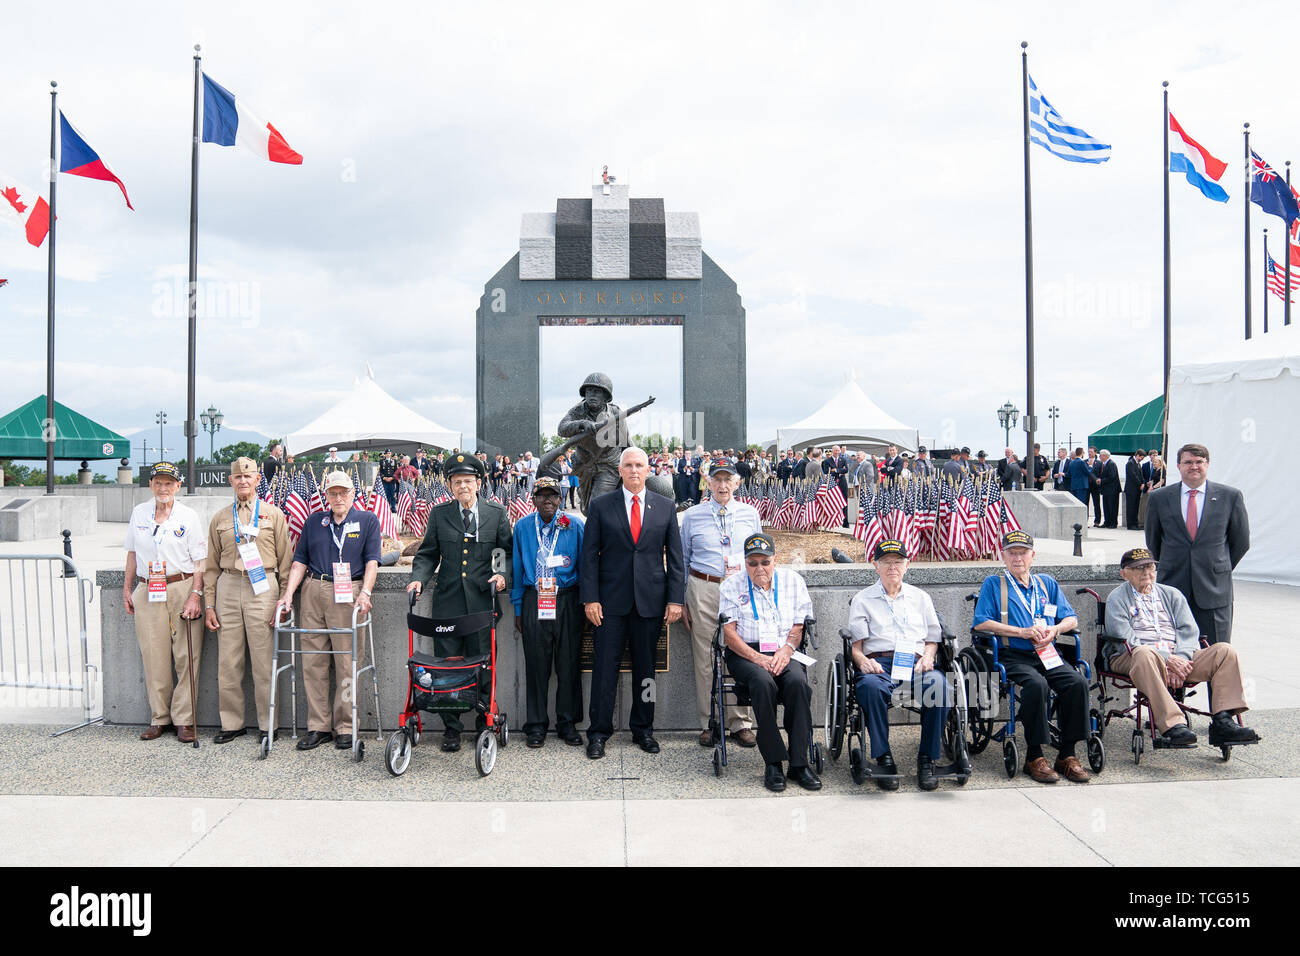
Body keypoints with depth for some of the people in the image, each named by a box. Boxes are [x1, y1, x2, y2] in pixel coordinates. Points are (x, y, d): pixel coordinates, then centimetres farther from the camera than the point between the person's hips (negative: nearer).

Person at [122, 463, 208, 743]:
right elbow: (132, 553, 20)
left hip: (182, 588, -3)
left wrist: (195, 595, -11)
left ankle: (184, 719, 4)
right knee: (153, 657, 4)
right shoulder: (139, 513, 11)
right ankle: (159, 718, 14)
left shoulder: (188, 516, 0)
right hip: (146, 591, 3)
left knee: (186, 657, -4)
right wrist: (127, 588, 16)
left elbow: (200, 561, -2)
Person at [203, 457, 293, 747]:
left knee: (264, 662, -2)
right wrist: (209, 605, 8)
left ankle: (268, 724, 8)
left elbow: (285, 560, 5)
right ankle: (231, 723, 15)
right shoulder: (219, 519, 15)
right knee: (228, 662, 4)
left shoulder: (274, 514, 7)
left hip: (262, 589, -3)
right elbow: (212, 565, 15)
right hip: (228, 587, 3)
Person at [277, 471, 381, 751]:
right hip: (313, 592, 3)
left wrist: (365, 593, -14)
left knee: (347, 662, -4)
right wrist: (288, 594, 2)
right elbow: (300, 561, 14)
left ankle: (345, 727, 5)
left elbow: (372, 561, -1)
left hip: (348, 595, -3)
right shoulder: (314, 523, 17)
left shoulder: (367, 520, 8)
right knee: (313, 662, 3)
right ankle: (318, 726, 11)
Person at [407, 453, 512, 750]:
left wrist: (503, 575, -7)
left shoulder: (497, 513, 4)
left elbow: (510, 551, 9)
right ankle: (451, 728, 14)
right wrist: (418, 578, -5)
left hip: (481, 600, -1)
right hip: (447, 601, 1)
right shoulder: (439, 514, 7)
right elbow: (428, 554, 11)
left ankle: (485, 724, 19)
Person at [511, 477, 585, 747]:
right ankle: (536, 725, 16)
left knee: (568, 663, 5)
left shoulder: (574, 525, 2)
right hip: (534, 601, 1)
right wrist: (518, 608, 7)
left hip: (567, 600, -1)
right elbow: (517, 568, 9)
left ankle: (567, 723, 18)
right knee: (536, 664, 4)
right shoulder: (522, 527, 6)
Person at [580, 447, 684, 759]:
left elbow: (674, 556, 7)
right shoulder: (599, 506, 3)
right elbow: (590, 555, 1)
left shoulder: (665, 507, 7)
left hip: (650, 599, 2)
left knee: (646, 666, 10)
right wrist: (590, 598, -6)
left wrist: (675, 599, 0)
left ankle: (643, 729, 23)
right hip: (611, 599, -1)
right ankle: (598, 732, 12)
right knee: (605, 666, 1)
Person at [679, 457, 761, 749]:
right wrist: (681, 601, 7)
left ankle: (740, 723, 13)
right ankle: (709, 724, 13)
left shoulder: (750, 514, 10)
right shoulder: (693, 515, 6)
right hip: (704, 590, -1)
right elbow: (683, 560, 11)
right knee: (705, 658, 1)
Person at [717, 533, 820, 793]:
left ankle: (798, 763, -24)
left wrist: (786, 650, -12)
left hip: (784, 652, 2)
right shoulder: (731, 586, 8)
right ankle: (773, 763, -25)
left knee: (798, 681, -32)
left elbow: (799, 626, 8)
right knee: (763, 682, -34)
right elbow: (729, 632, 0)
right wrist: (757, 658, -15)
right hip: (745, 653, -1)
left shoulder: (793, 581, 13)